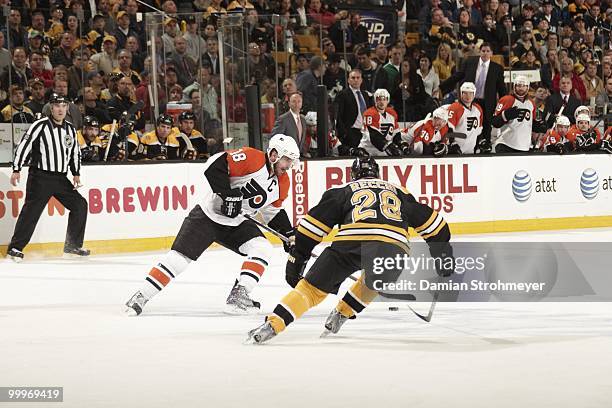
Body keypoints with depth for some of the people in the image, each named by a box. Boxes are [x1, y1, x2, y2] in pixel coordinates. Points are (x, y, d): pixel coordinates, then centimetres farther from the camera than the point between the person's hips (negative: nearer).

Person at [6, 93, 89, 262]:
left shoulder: (70, 129, 10)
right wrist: (16, 170, -16)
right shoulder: (40, 126, -10)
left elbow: (75, 152, 20)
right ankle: (15, 248, -12)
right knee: (32, 210, -14)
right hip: (40, 177, -7)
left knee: (80, 205, 4)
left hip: (61, 178, 7)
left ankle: (73, 245, 14)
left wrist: (76, 174, 10)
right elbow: (23, 146, -12)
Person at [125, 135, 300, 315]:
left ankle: (238, 296, -12)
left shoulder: (282, 182, 4)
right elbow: (215, 165, -30)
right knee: (180, 256, -13)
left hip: (236, 223, 7)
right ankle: (141, 296, -6)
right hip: (208, 214, -7)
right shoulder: (251, 158, -21)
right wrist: (228, 196, -30)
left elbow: (274, 212, 19)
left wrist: (289, 234, 8)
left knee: (263, 250, -12)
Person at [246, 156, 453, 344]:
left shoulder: (342, 190, 28)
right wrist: (443, 249, 48)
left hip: (350, 243, -2)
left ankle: (271, 325, -12)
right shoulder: (399, 192, 36)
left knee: (312, 287, 3)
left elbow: (314, 223, 20)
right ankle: (341, 314, 30)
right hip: (393, 246, 2)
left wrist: (297, 257, 21)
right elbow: (428, 220, 38)